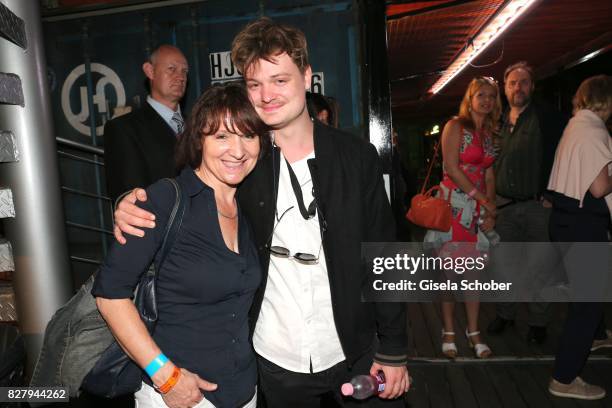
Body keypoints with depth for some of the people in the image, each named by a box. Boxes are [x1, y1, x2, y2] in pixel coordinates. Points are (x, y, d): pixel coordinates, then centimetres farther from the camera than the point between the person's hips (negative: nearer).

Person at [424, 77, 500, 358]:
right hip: (454, 204, -5)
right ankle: (449, 332, 13)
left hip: (478, 208, 6)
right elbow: (452, 167, -13)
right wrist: (482, 198, -12)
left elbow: (489, 176, 15)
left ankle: (473, 332, 18)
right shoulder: (455, 126, -3)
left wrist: (490, 209, 2)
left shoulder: (487, 134, 16)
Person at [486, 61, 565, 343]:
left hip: (539, 204, -4)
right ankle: (505, 313, 28)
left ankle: (538, 322, 22)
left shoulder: (547, 117, -4)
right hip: (505, 205, 5)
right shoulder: (499, 123, 11)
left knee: (540, 267, 7)